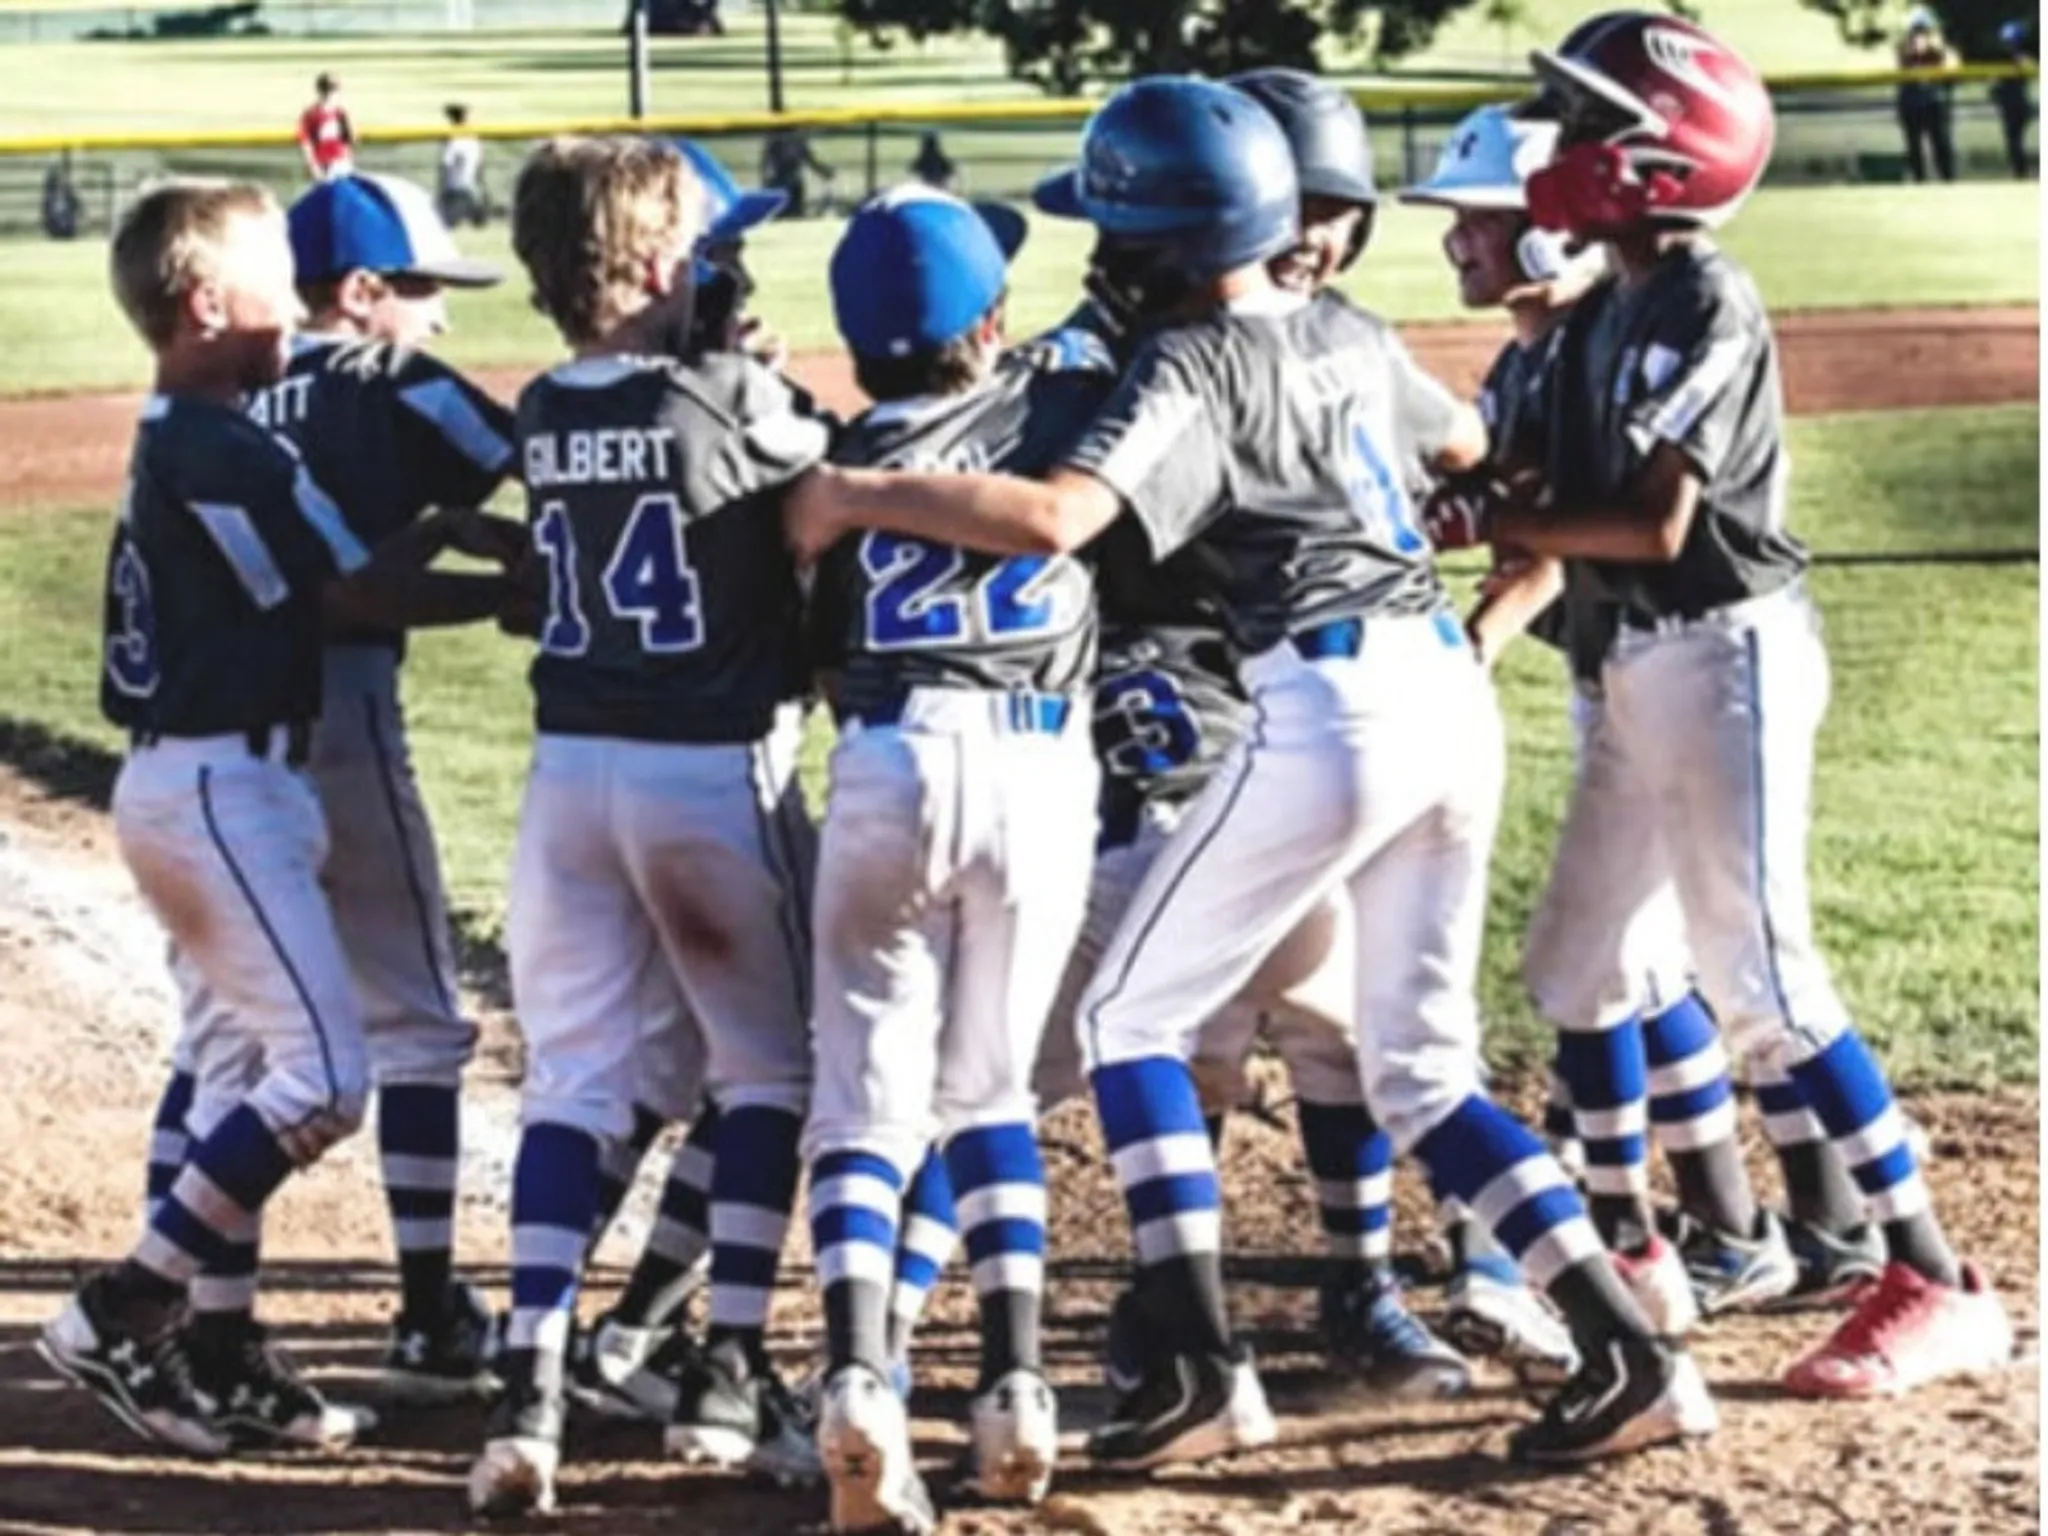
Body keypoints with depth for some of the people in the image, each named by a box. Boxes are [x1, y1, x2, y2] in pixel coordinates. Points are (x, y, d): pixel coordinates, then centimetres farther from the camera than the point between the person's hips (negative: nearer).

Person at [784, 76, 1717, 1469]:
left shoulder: (1194, 370, -7)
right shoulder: (1350, 333, 15)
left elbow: (1051, 519, -23)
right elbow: (1465, 444, 35)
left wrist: (856, 495, -13)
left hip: (1332, 709, -7)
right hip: (1457, 690, 8)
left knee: (1134, 1021, 7)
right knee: (1425, 1072, 16)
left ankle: (1206, 1374, 1)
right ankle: (1629, 1356, 6)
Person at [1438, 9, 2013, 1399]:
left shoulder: (1708, 307, -15)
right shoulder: (1605, 317, 11)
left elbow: (1654, 523, -20)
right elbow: (1572, 516, 12)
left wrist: (1479, 523, -12)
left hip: (1729, 649, -10)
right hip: (1642, 662, 10)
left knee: (1759, 976, -13)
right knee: (1581, 958, 14)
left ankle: (1939, 1284, -11)